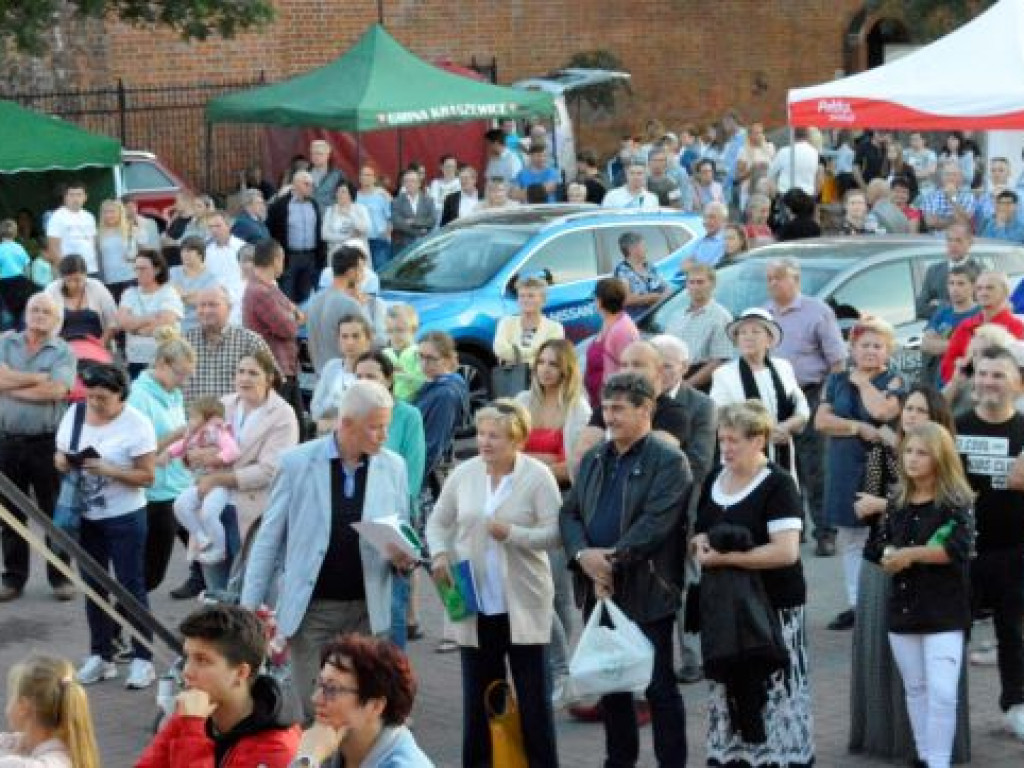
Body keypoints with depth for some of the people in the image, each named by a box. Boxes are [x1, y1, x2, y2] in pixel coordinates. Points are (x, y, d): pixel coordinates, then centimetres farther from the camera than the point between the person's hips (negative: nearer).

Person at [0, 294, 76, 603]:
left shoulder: (63, 352, -1)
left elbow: (56, 391, -16)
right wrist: (37, 378, -13)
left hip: (48, 442, -2)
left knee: (54, 513, 4)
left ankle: (60, 577, 12)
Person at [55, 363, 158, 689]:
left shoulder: (136, 424, -14)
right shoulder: (74, 414, 1)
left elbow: (147, 477, -15)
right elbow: (59, 456, 9)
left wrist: (107, 470, -27)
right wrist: (62, 462, -15)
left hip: (125, 518, -5)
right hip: (84, 517, 5)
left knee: (131, 586, 0)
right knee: (93, 587, 11)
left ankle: (142, 659, 6)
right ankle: (100, 656, 21)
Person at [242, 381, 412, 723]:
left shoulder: (393, 467, 2)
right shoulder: (298, 462, -5)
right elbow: (269, 538, 0)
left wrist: (404, 559, -12)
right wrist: (249, 607, -2)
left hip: (366, 610, 2)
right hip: (310, 609, -2)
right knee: (315, 711, 1)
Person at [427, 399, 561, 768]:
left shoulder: (538, 476, -8)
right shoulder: (463, 474, 3)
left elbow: (553, 533, -11)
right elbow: (438, 522, 13)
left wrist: (512, 534, -25)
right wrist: (439, 554, -6)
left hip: (523, 604, -3)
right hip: (474, 601, 3)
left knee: (533, 695, 3)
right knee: (479, 694, 11)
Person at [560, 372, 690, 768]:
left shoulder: (668, 461, -8)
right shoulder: (593, 458, 14)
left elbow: (656, 524, -17)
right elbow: (569, 513, 10)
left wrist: (613, 560, -18)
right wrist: (583, 554, -10)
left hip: (647, 592, -7)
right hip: (598, 588, 7)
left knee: (659, 685, 0)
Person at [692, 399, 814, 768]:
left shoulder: (778, 485, -12)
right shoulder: (714, 479, 9)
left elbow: (786, 551, -22)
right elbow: (701, 530, 21)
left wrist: (725, 557, -21)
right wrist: (699, 542, -3)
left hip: (772, 608, -7)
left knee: (773, 695, -5)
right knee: (729, 691, 12)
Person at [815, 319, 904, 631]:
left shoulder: (893, 382, 1)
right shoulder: (837, 380, 11)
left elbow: (881, 411, -18)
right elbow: (822, 420, 0)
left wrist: (863, 382, -4)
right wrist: (858, 427, -11)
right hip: (845, 471, 5)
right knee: (849, 538, 9)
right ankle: (857, 602, 17)